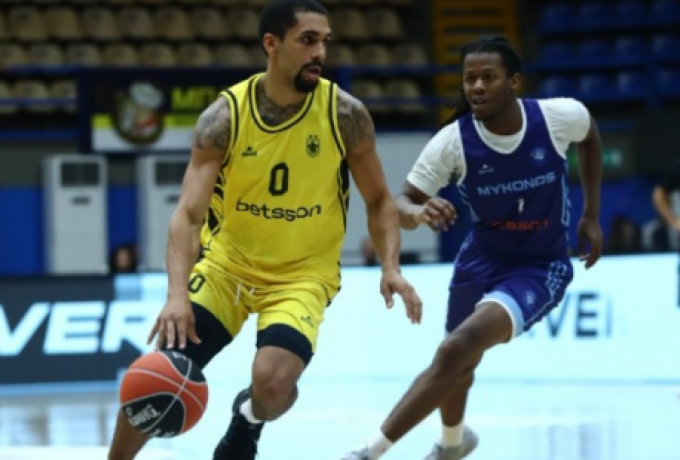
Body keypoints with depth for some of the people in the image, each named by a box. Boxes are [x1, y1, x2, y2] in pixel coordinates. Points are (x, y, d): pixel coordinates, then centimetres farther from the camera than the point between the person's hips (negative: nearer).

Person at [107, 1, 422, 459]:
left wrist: (390, 268, -16)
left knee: (273, 382, -25)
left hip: (302, 274, -1)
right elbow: (189, 213, -20)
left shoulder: (345, 114, -13)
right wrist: (177, 295, -36)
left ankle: (248, 422, 13)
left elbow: (379, 200, 1)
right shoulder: (224, 116, -15)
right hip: (225, 263, 1)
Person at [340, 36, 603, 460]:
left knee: (459, 349, -27)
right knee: (458, 363, 21)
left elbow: (591, 137, 7)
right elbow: (402, 203, -14)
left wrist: (592, 215, 8)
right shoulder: (453, 140, -19)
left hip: (540, 267, -3)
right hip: (482, 259, 3)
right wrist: (417, 212, -39)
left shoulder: (561, 117, -19)